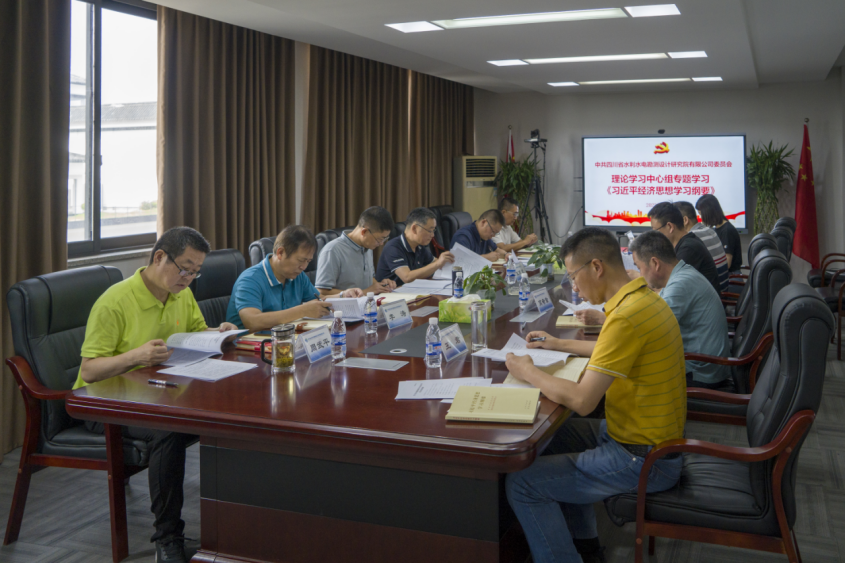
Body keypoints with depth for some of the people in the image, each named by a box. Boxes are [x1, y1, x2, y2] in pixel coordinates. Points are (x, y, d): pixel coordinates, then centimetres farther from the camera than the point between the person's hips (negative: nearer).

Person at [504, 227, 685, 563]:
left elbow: (581, 401, -26)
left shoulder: (626, 315, -27)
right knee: (557, 435, 28)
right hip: (654, 437, 10)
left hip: (642, 460, -10)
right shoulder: (643, 297, 4)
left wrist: (529, 373, -11)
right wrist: (561, 345, 24)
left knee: (521, 485, -9)